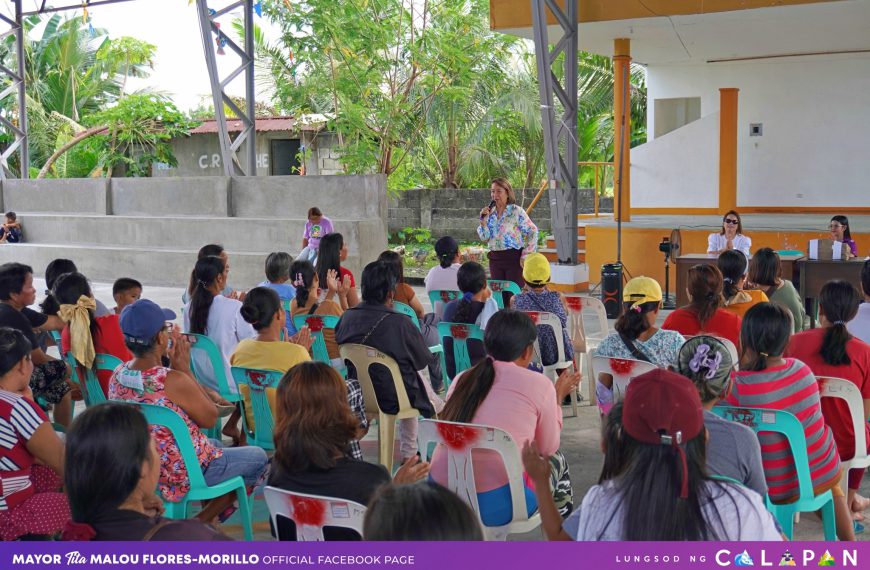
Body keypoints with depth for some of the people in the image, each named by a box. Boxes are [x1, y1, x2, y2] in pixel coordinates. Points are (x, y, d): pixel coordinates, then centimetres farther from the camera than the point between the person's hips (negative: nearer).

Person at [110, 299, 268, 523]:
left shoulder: (117, 376, -8)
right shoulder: (173, 381, -32)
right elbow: (210, 419, -15)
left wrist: (205, 395, 1)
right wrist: (185, 369, -15)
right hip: (183, 473, -8)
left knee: (217, 445, 33)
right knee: (258, 457, 14)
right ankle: (203, 522, 15)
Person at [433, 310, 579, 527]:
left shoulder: (462, 379, 9)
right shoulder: (538, 383, -3)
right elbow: (548, 448, 8)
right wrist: (558, 397, 21)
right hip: (498, 505, -5)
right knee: (557, 460, 26)